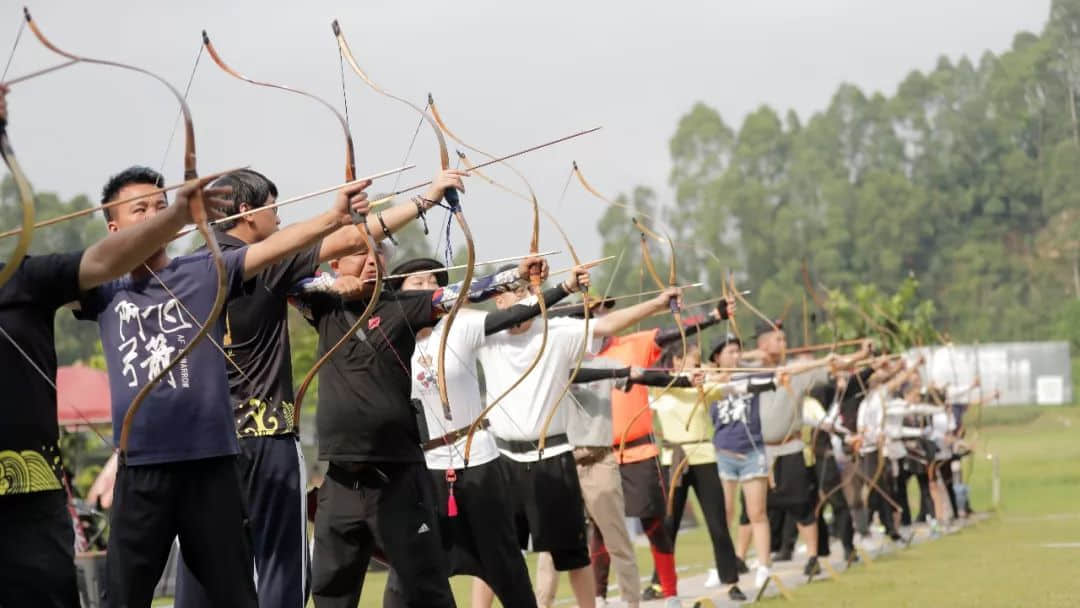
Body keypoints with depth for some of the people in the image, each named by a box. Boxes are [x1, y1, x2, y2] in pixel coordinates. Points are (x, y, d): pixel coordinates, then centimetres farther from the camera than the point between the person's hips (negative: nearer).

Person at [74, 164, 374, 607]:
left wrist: (335, 217, -23)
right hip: (140, 468, 1)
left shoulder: (205, 271, 4)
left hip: (210, 461, -1)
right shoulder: (105, 289, 9)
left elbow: (272, 247, -8)